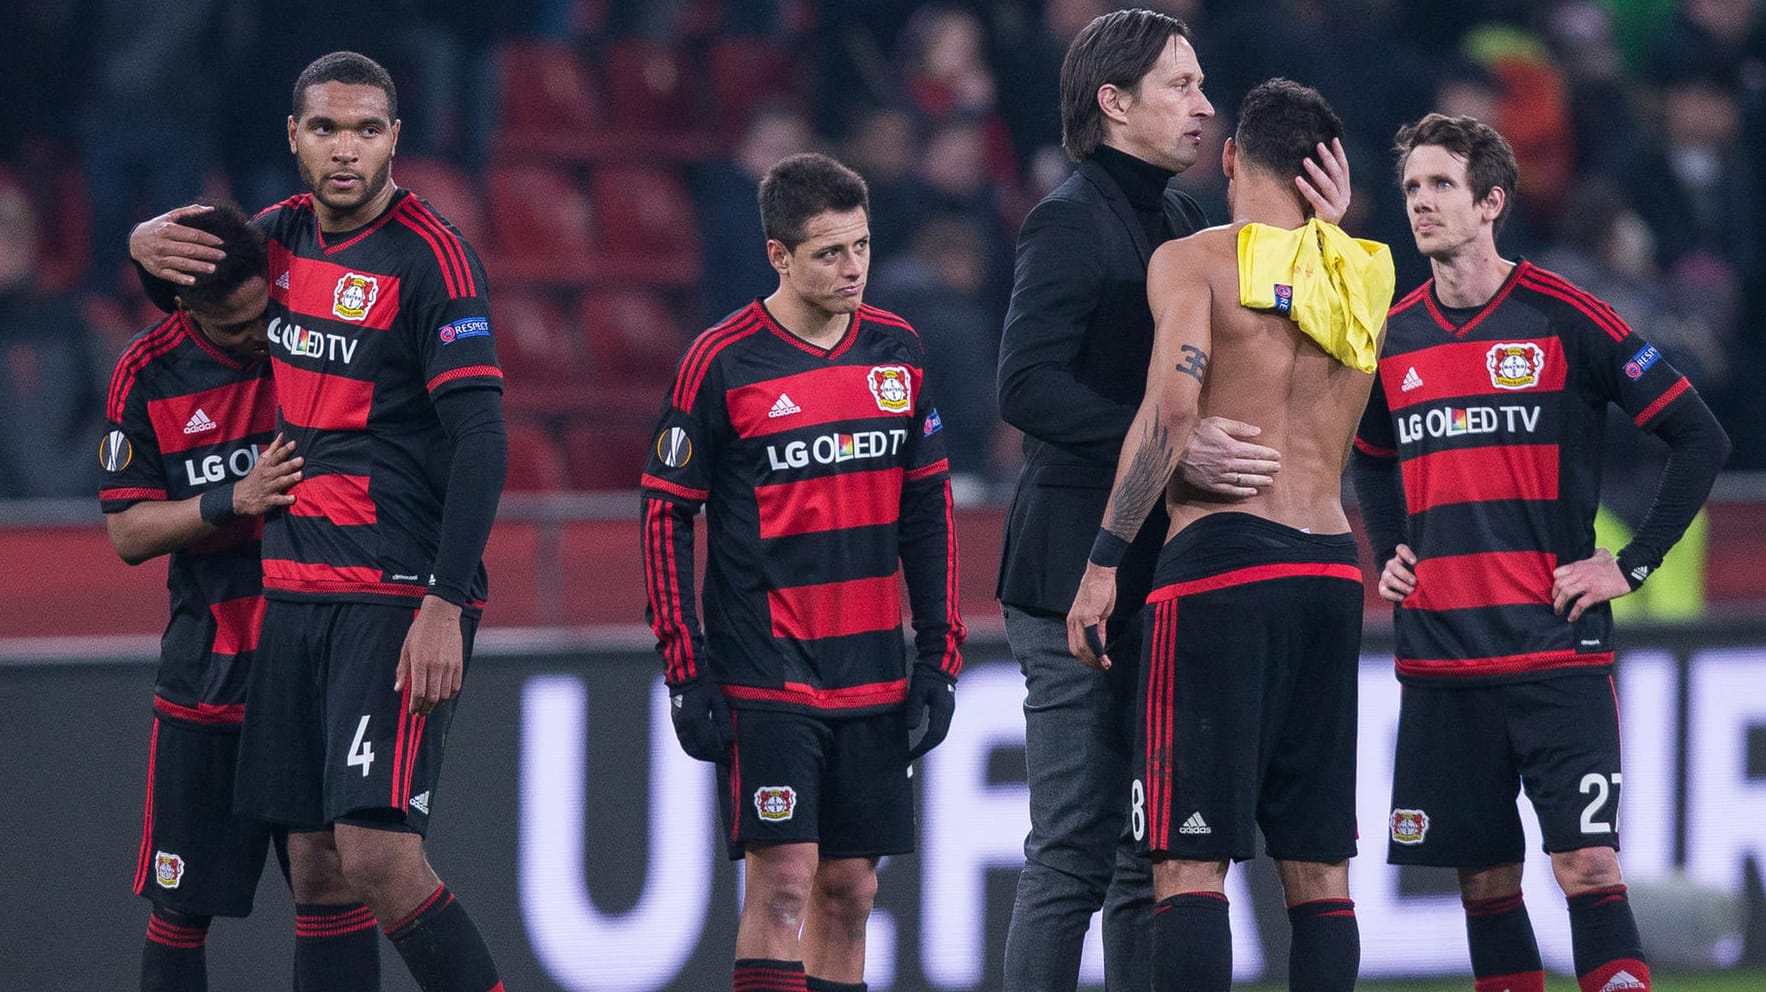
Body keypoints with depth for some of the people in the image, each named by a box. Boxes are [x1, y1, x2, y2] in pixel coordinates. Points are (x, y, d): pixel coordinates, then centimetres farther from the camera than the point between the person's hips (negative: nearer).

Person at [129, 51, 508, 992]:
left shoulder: (430, 257, -10)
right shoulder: (285, 235, 11)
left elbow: (481, 438, -16)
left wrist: (446, 605, -22)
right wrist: (151, 238, 8)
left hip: (398, 598, -7)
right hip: (295, 593, 7)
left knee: (379, 857, -17)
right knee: (316, 867, 5)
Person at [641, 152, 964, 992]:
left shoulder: (898, 352, 8)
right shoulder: (722, 363, -7)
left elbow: (927, 511, 15)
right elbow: (666, 516, -4)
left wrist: (938, 656, 9)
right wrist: (685, 673, -8)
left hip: (872, 679, 5)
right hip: (763, 674, -5)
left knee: (849, 891, 6)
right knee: (782, 877, -13)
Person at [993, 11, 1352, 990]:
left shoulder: (1180, 221, 17)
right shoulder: (1070, 221, -10)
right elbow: (1025, 386, -20)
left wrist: (1322, 236, 1)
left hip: (1162, 575, 9)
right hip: (1078, 573, -9)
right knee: (1074, 852, -8)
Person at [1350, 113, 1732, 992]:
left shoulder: (1563, 318, -5)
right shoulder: (1392, 339, 9)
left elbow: (1700, 439, -2)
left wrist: (1633, 565, -6)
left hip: (1555, 651, -5)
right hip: (1438, 660, 5)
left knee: (1587, 866, -13)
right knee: (1485, 879, 7)